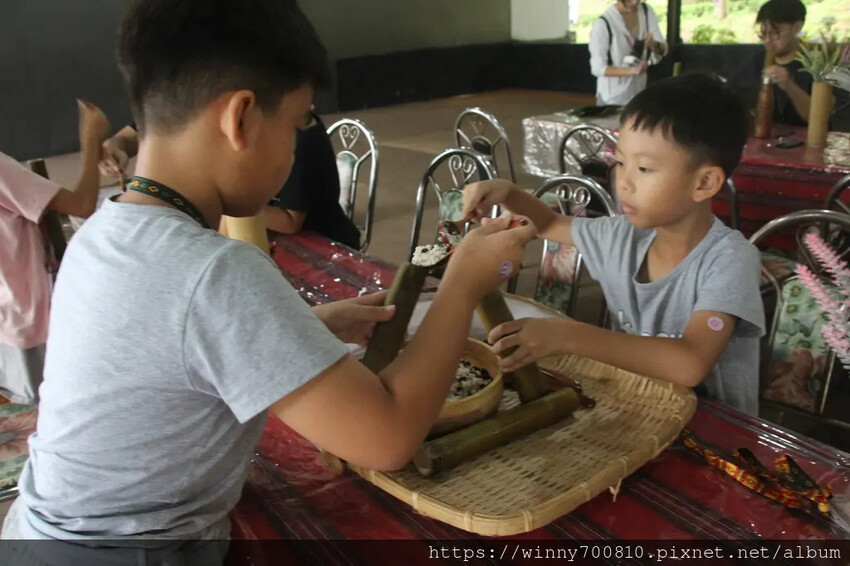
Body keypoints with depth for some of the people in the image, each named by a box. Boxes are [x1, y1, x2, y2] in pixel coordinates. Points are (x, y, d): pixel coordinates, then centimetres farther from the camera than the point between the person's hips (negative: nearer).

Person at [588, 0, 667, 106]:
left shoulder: (647, 11, -1)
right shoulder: (603, 23, -19)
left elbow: (663, 51, -1)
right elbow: (598, 68, -18)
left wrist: (653, 44, -25)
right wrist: (632, 70, -31)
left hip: (639, 94, 5)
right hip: (612, 99, -5)